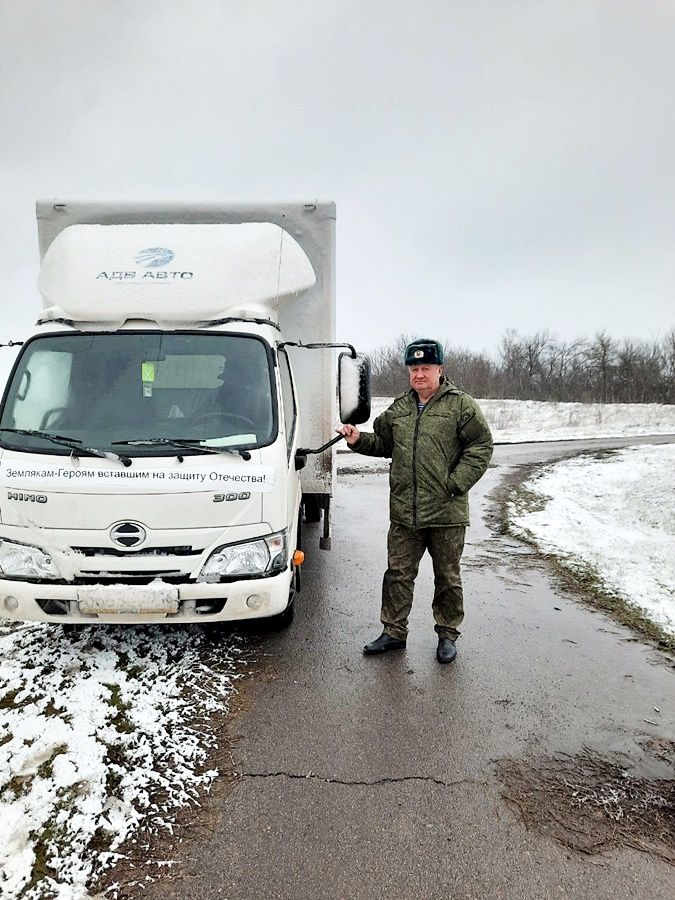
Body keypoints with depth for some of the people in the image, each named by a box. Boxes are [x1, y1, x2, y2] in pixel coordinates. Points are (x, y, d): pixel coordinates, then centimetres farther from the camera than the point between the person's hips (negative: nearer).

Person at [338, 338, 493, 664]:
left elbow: (481, 446, -7)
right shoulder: (398, 409, 11)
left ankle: (447, 634, 28)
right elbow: (382, 442, 23)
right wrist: (358, 439, 3)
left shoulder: (461, 405, -4)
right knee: (398, 573, 11)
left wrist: (455, 483, -14)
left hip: (447, 513, -4)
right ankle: (394, 632, 25)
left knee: (447, 577, 11)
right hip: (403, 513, 4)